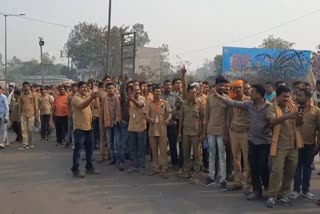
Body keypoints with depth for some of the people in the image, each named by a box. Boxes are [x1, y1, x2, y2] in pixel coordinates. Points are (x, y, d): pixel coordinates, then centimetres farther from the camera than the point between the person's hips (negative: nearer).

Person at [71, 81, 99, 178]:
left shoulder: (88, 97, 13)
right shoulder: (75, 98, -9)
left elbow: (97, 106, 6)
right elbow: (82, 105, -31)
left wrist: (95, 97, -2)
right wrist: (91, 97, -43)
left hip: (89, 126, 7)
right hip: (79, 127, -7)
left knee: (89, 148, 13)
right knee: (77, 149, -5)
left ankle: (89, 167, 24)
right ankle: (75, 169, 0)